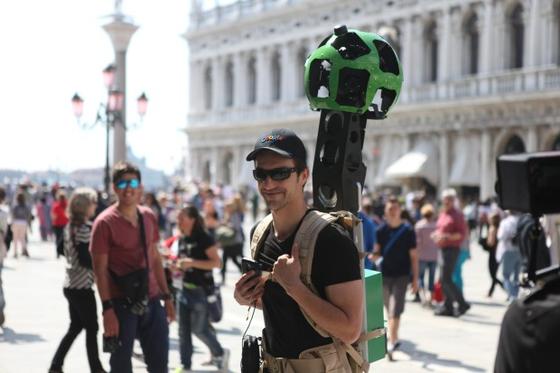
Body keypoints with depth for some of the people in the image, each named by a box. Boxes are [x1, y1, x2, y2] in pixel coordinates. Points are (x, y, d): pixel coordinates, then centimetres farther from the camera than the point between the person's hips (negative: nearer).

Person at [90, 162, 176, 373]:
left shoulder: (148, 217, 9)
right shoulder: (105, 222, -9)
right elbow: (100, 270, -10)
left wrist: (166, 296, 14)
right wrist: (107, 309, -16)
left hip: (151, 300, 5)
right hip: (121, 303, -5)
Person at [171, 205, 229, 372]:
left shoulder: (204, 238, -14)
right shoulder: (182, 240, 9)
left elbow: (216, 263, -18)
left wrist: (192, 263, -25)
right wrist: (177, 266, 0)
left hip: (201, 290, -7)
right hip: (186, 288, 7)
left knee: (199, 328, -2)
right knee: (184, 329, 7)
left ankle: (220, 354, 21)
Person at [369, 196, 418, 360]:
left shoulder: (407, 231, -3)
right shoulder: (381, 230, 4)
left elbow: (413, 256, 0)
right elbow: (377, 252, 7)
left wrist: (415, 279, -2)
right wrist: (373, 256, -18)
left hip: (401, 275, -3)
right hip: (385, 273, 3)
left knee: (395, 309, -13)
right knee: (389, 308, 13)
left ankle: (392, 342, -16)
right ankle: (394, 338, 29)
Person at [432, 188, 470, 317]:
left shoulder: (457, 215, -9)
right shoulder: (442, 214, 16)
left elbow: (462, 233, -15)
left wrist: (447, 236, -23)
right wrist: (436, 235, 7)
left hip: (452, 249, -9)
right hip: (443, 248, 9)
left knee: (445, 279, -13)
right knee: (445, 279, 10)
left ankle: (462, 303, -5)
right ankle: (448, 307, 16)